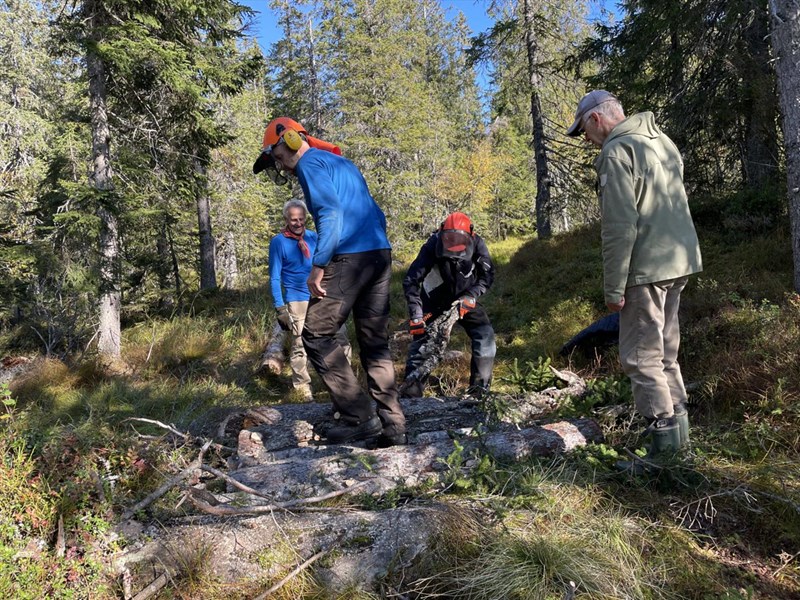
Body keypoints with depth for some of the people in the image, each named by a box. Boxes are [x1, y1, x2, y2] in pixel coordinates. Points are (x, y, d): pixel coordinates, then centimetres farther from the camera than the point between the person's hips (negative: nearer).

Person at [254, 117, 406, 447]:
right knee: (375, 343, 10)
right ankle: (392, 425, 10)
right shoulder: (342, 163, 27)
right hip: (381, 254, 9)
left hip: (349, 258, -9)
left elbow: (330, 212, -15)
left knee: (317, 335, 0)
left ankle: (359, 416, -2)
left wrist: (317, 265, -16)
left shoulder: (310, 163, 1)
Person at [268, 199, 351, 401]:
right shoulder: (278, 242, -2)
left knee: (341, 338, -1)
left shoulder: (314, 237, 10)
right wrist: (280, 307, -9)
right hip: (297, 302, -4)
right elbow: (274, 277, -2)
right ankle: (303, 388, 12)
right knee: (299, 346, 0)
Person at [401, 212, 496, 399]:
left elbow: (488, 275, -11)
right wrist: (416, 315, -34)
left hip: (464, 300, 2)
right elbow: (411, 281, -27)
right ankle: (411, 389, -8)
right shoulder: (432, 247, -29)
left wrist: (470, 296, -27)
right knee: (421, 336, -15)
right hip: (434, 301, -1)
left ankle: (479, 389, -6)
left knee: (485, 336, -14)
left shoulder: (477, 245, -22)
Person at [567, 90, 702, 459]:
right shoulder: (663, 142, 16)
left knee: (640, 356, -1)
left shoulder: (617, 153, -13)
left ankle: (664, 433, 3)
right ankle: (677, 424, 24)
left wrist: (613, 287, -15)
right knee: (664, 350, 17)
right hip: (680, 262, 10)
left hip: (646, 269, -9)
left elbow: (619, 227, -19)